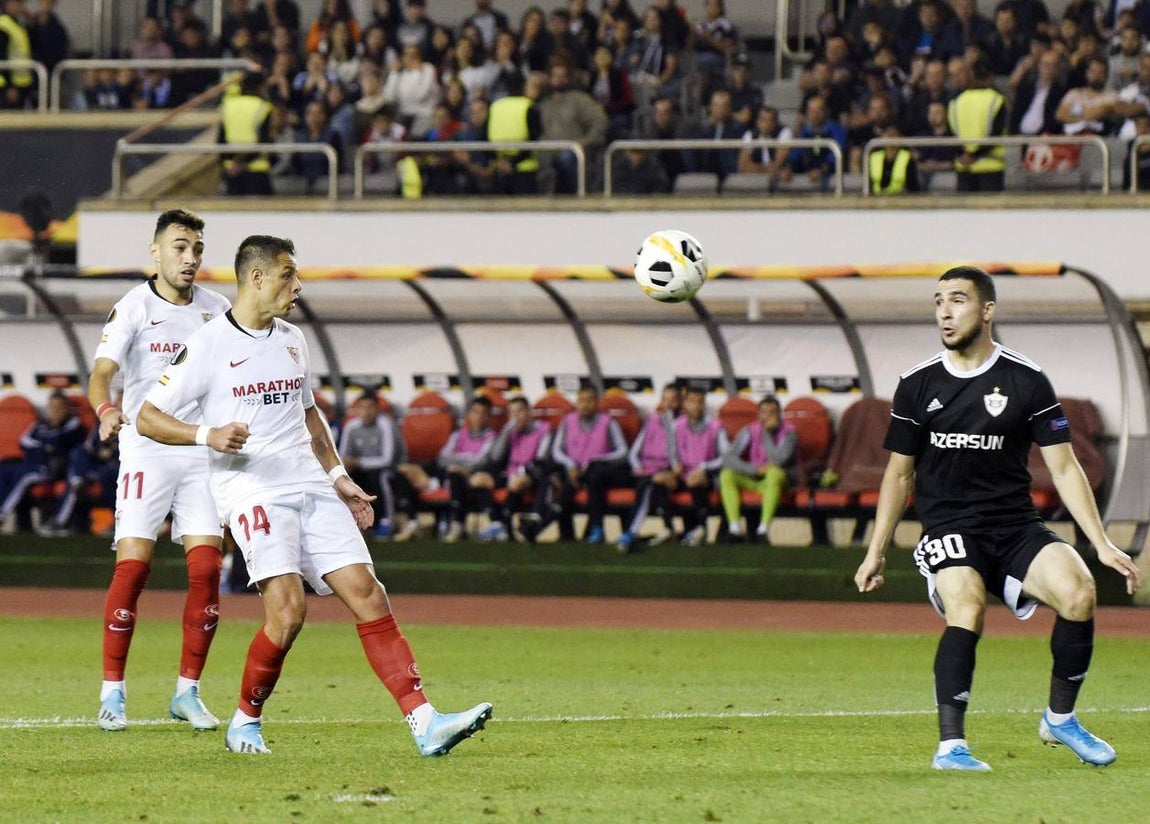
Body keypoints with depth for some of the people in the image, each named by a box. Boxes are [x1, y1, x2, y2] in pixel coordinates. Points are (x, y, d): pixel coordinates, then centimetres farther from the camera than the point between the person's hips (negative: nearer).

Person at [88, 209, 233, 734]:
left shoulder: (216, 310, 7)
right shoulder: (133, 308, -6)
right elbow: (101, 373, -17)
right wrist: (104, 409, -38)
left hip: (202, 454, 4)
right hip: (145, 451, -4)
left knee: (207, 568, -5)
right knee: (133, 565, -11)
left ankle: (187, 692, 5)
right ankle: (112, 692, -3)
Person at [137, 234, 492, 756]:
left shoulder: (292, 341, 17)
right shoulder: (209, 346, -4)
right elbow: (147, 418, -4)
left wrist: (338, 478, 21)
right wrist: (207, 435, -20)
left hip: (311, 488, 6)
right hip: (252, 491, -6)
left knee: (367, 594, -6)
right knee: (288, 609, -21)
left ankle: (425, 724, -11)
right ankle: (246, 721, 2)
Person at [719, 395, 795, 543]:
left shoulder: (788, 432, -10)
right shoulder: (750, 431, -3)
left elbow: (778, 460, -26)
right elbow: (728, 458, -12)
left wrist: (766, 432, -20)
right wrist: (756, 469, -22)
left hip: (773, 481, -3)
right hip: (751, 480, 3)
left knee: (775, 472, -37)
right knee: (726, 474, -23)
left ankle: (764, 528, -41)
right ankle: (735, 528, -29)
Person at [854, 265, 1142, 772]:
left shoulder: (1027, 381, 2)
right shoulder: (918, 385, 5)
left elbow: (1063, 468, 2)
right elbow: (899, 473, 15)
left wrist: (1102, 545, -5)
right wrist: (876, 552, 14)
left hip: (1016, 527, 1)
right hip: (947, 529, -1)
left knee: (1077, 591, -25)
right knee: (966, 605, -32)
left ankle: (1060, 719, -2)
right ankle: (950, 745, -33)